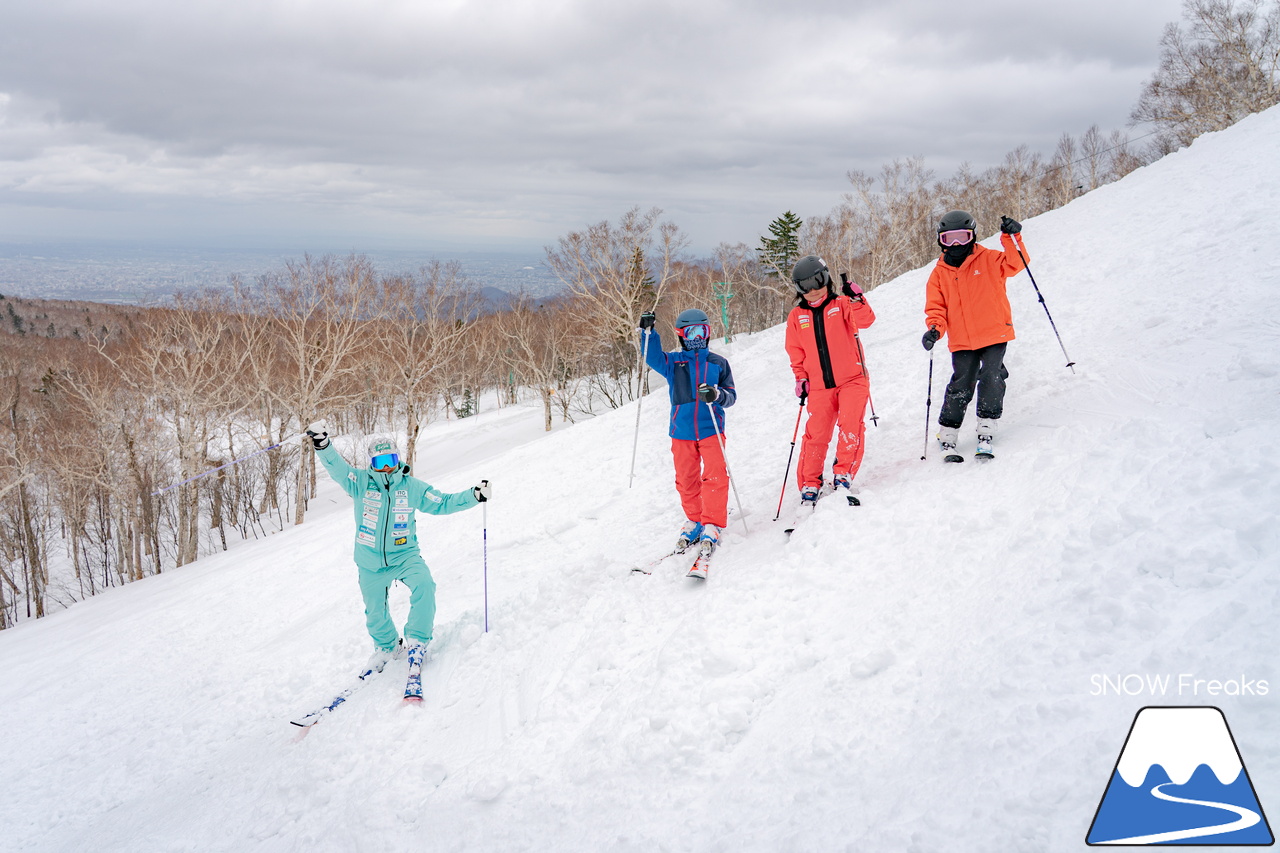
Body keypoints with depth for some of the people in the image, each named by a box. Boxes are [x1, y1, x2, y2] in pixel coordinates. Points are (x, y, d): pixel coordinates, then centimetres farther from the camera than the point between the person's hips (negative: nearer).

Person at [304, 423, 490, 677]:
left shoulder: (412, 487, -2)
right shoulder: (361, 482, -4)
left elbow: (443, 503, 1)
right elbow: (336, 467, -19)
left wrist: (473, 496, -10)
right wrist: (323, 445, -38)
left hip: (405, 555, -1)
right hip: (370, 563, 1)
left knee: (424, 585, -29)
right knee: (375, 611, 15)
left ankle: (416, 641, -13)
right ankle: (387, 646, 45)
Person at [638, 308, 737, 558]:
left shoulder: (718, 363, 7)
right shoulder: (673, 362, 10)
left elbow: (731, 395, 5)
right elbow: (652, 358, -8)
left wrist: (717, 395, -17)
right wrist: (648, 333, -21)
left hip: (711, 429, -2)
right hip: (682, 431, 2)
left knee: (715, 476, -11)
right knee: (686, 479, 7)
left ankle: (713, 524, -4)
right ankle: (694, 520, 23)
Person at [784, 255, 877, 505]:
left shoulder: (842, 304, 3)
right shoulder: (796, 317, 11)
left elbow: (865, 320, -14)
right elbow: (795, 352, 17)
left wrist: (856, 299, -29)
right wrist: (801, 378, 8)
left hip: (852, 379, -2)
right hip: (819, 386, 2)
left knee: (850, 426, -17)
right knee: (816, 434, -2)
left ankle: (843, 474, -5)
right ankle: (809, 484, 7)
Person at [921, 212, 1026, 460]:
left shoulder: (988, 259, 4)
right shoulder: (939, 273, 8)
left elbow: (1015, 264, -6)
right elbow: (935, 307, 7)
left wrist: (1011, 238, -20)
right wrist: (935, 328, -12)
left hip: (994, 334, -1)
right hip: (962, 342, 1)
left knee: (991, 380, -10)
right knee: (960, 386, -2)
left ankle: (986, 434, 0)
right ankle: (947, 437, 8)